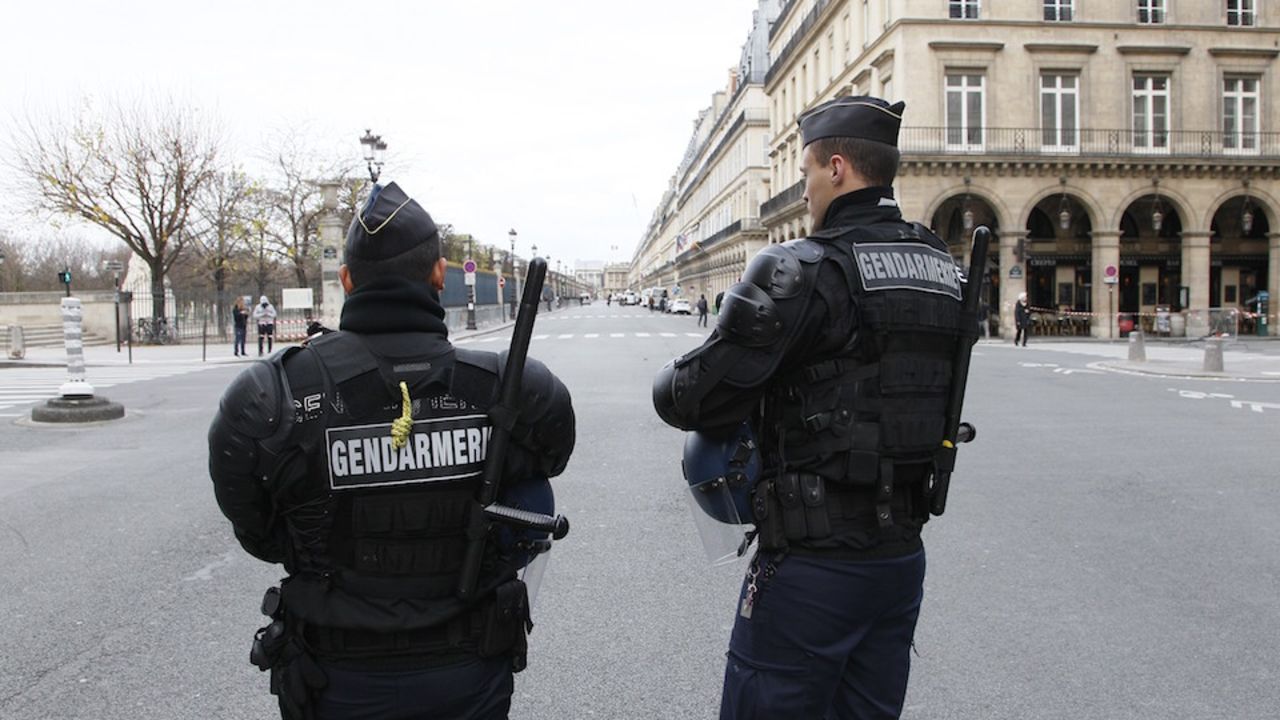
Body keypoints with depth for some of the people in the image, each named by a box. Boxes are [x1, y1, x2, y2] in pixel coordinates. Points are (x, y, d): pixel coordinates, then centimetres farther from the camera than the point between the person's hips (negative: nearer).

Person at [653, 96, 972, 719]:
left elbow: (693, 399, -19)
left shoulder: (803, 271, -17)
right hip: (903, 554, 8)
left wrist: (670, 381, 5)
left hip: (813, 562, -7)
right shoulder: (943, 270, 8)